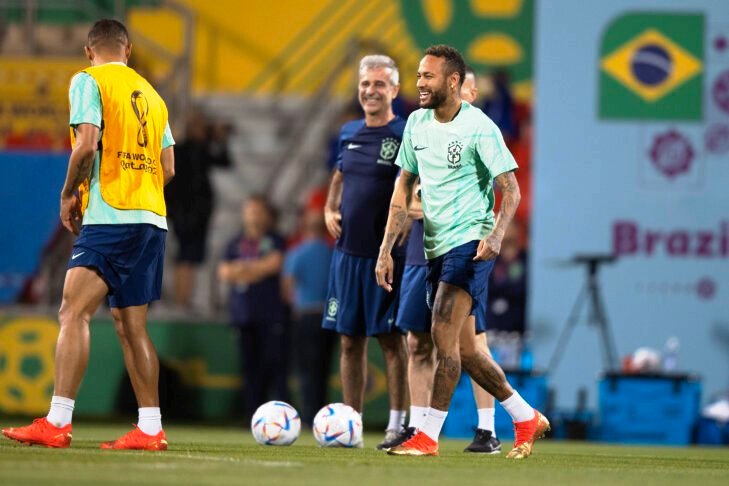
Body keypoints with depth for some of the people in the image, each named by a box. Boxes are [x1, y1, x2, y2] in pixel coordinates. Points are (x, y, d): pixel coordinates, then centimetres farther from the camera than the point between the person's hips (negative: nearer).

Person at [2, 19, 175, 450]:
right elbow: (168, 168, 16)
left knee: (74, 312, -13)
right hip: (152, 220, 7)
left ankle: (57, 422, -24)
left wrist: (70, 194, -1)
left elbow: (87, 143, -14)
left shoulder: (89, 81, 0)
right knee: (131, 323, 12)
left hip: (110, 219, -7)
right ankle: (150, 429, 10)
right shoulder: (151, 95, 20)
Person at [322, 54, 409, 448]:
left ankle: (398, 424, 2)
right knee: (350, 340, 8)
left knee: (391, 339, -3)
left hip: (387, 255, -6)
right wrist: (330, 210, 11)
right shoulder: (349, 134, 12)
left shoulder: (406, 136, -7)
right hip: (348, 252, 6)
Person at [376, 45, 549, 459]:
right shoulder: (417, 123, 9)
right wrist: (386, 249, 8)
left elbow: (510, 189, -11)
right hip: (436, 249, 8)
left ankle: (429, 436, -14)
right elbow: (404, 188, 14)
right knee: (462, 350, 9)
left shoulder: (479, 128, -11)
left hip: (471, 242, -8)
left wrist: (496, 235, -28)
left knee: (443, 333, -17)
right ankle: (527, 418, 24)